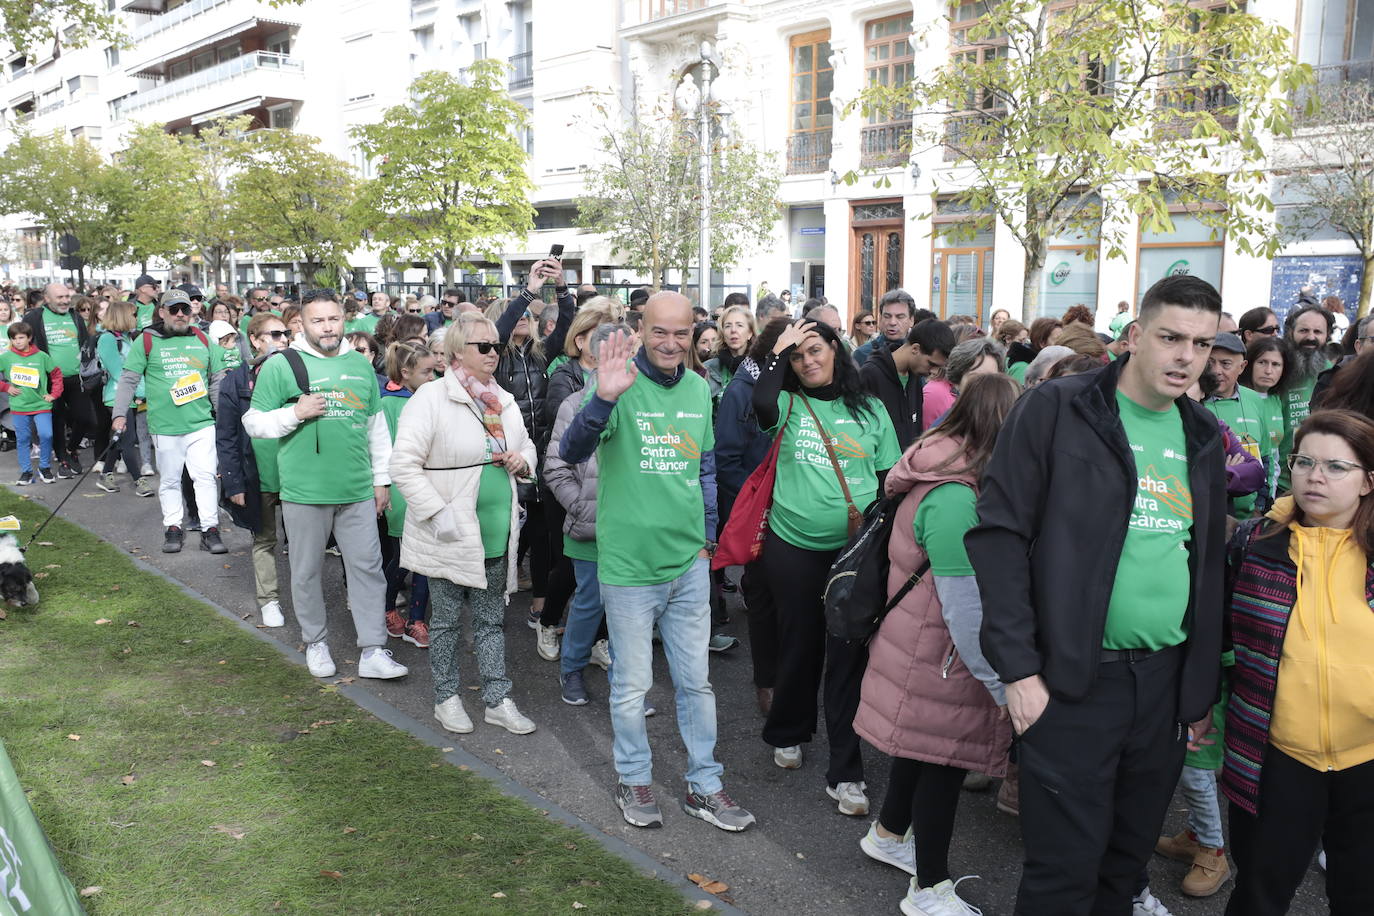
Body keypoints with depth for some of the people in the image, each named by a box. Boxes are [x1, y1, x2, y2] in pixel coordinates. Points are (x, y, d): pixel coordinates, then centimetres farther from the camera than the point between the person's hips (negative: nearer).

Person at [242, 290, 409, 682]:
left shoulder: (361, 366, 10)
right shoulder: (281, 366, -3)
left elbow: (377, 427, 16)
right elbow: (253, 422, -2)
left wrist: (382, 478, 14)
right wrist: (295, 413, -18)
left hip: (358, 491, 3)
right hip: (304, 492, -3)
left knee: (368, 567, 4)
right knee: (307, 572, 9)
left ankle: (373, 652, 11)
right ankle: (316, 643, 28)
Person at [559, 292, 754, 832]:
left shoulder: (699, 389, 6)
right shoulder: (621, 383, -12)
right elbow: (571, 453, -24)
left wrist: (706, 535, 14)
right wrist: (603, 400, -41)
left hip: (689, 562, 5)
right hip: (629, 563, -5)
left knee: (695, 681, 14)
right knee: (632, 685, 10)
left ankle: (704, 786, 29)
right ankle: (633, 778, 31)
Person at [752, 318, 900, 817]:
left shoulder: (869, 410, 7)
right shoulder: (789, 405, 2)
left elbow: (891, 478, 9)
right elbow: (762, 407, -23)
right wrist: (779, 353, -11)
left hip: (857, 550, 1)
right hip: (794, 547, 0)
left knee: (849, 655, 0)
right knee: (800, 645, 13)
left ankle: (845, 773, 7)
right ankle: (788, 734, 37)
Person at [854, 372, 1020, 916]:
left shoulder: (948, 475, 3)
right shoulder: (952, 499, -28)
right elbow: (964, 611, -27)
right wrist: (1004, 685, -20)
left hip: (923, 646, 9)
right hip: (940, 660, -9)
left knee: (925, 745, 24)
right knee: (945, 760, 6)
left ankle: (887, 836, 46)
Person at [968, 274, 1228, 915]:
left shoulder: (1202, 435, 11)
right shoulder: (1055, 410, -8)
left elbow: (1209, 565, 18)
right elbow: (999, 532, -11)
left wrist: (1203, 686, 15)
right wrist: (1017, 666, -15)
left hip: (1166, 680, 6)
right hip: (1072, 679, -5)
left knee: (1129, 856, 16)